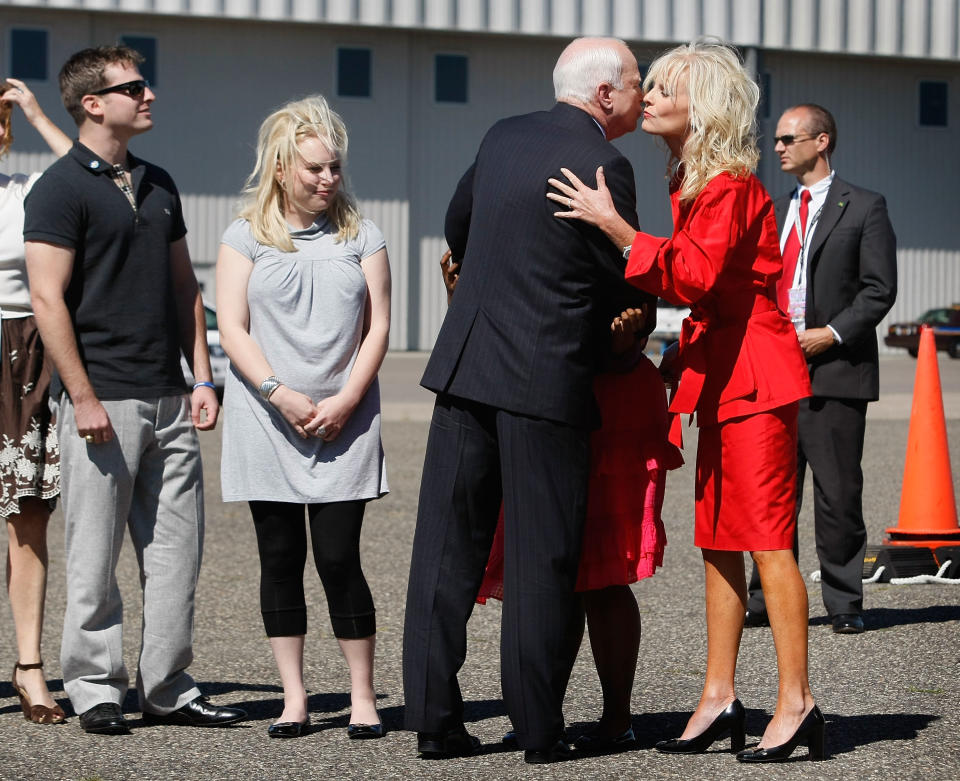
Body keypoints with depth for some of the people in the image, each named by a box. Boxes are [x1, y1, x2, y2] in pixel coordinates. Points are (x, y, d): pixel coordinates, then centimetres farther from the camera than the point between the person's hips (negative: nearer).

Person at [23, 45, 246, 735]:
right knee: (95, 557, -1)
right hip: (103, 403, -7)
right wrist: (83, 398, -17)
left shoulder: (158, 185, 16)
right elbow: (48, 298, -12)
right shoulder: (61, 188, -6)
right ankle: (96, 691, 8)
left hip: (169, 400, 7)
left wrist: (202, 378, 11)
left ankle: (168, 689, 14)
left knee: (177, 550, 7)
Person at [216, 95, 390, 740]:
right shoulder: (247, 237, 5)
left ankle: (363, 696, 2)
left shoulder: (359, 234, 7)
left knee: (339, 558, -6)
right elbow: (233, 329, -1)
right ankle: (294, 697, 10)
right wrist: (280, 394, -13)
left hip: (344, 424, 0)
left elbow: (377, 327, 4)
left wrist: (346, 400, -8)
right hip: (267, 423, 1)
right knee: (281, 559, 3)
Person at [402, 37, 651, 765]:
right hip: (547, 379, -6)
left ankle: (434, 720, 8)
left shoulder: (503, 137, 9)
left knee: (447, 549, 7)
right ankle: (539, 728, 6)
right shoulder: (603, 166, -10)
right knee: (542, 560, 2)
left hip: (464, 368, 6)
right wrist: (620, 344, 16)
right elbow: (625, 283, -4)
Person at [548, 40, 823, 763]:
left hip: (754, 378, -10)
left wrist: (617, 228, -29)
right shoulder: (693, 183, 16)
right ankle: (719, 700, 13)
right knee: (718, 540, 9)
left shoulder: (731, 186, -14)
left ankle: (797, 705, -8)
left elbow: (698, 275, -26)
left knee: (765, 538, -10)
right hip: (722, 378, 10)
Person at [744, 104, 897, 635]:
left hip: (836, 369, -5)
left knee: (838, 492, -2)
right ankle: (768, 601, 10)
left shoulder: (864, 208, 1)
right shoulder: (774, 211, 19)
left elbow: (880, 288, -5)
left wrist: (830, 334, -14)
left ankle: (843, 604, 6)